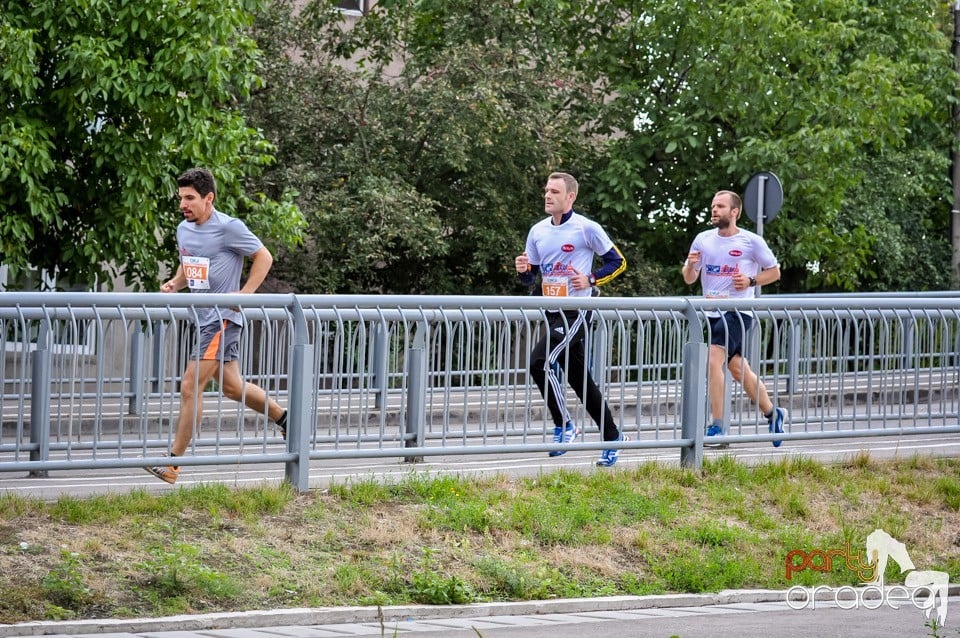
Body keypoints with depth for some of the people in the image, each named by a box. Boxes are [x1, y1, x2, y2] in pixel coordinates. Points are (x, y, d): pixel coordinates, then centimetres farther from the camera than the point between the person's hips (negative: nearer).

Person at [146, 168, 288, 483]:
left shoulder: (229, 228, -14)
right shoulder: (183, 230, 9)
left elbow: (264, 257, -6)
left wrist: (244, 294, -14)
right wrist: (175, 284, 4)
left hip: (222, 318, -9)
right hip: (204, 317, 9)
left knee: (190, 387, -12)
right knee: (232, 387, 17)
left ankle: (173, 464, -9)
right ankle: (283, 418, 38)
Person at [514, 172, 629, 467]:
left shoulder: (587, 228, -7)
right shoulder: (538, 231, 10)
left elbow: (617, 262, -1)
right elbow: (530, 277, 18)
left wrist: (590, 279, -13)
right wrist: (523, 270, -4)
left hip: (576, 312, -7)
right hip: (552, 312, 7)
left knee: (540, 361, -23)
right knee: (581, 379, 10)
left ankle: (564, 425, -10)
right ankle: (612, 437, 19)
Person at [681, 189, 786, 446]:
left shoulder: (751, 241, -4)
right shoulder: (703, 240, 8)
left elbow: (774, 272, 6)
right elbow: (689, 279, 12)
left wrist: (751, 281, -12)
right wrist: (690, 265, -11)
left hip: (738, 312, -6)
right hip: (713, 311, 6)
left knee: (713, 359, -22)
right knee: (738, 369, 16)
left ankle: (716, 427, -20)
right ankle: (772, 413, 36)